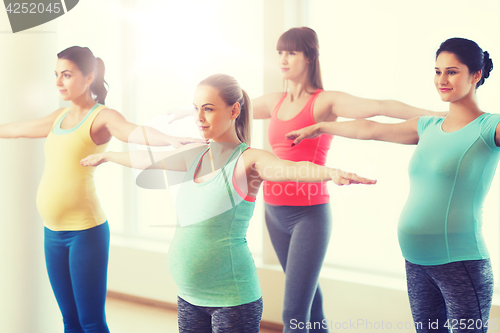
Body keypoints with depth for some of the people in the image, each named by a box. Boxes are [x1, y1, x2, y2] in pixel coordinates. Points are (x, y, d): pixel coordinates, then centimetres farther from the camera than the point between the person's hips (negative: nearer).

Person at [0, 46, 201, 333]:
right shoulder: (59, 117, 15)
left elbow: (135, 132, -27)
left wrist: (171, 140, -47)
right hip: (53, 232, 7)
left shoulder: (102, 117, -7)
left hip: (85, 231, -7)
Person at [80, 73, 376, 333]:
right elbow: (148, 160, 27)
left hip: (232, 299, -6)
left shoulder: (248, 160, -11)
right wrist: (106, 156, 41)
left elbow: (294, 169, -31)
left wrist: (332, 173, -51)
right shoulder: (196, 155, 9)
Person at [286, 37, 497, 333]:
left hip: (460, 263, -6)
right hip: (417, 263, 6)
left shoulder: (489, 128, -4)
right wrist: (320, 128, 37)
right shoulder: (428, 128, 15)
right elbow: (371, 129, 27)